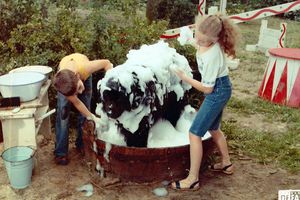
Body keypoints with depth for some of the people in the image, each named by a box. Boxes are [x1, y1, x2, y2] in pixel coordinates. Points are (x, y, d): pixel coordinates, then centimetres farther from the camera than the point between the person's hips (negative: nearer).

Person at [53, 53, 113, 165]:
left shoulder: (85, 67, -47)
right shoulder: (59, 84, -40)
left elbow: (106, 63, -28)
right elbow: (76, 102, -26)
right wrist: (93, 118, -27)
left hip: (84, 74, 1)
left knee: (85, 112, -1)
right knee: (63, 112, -10)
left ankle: (81, 145, 17)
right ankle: (60, 153, 0)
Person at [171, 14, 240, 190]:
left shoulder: (211, 57, -33)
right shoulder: (209, 39, -11)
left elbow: (207, 89, -23)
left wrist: (185, 77, -18)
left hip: (217, 92, -9)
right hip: (221, 89, 9)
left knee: (195, 133, -6)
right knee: (213, 129, 24)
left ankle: (193, 179, 3)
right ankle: (226, 163, 42)